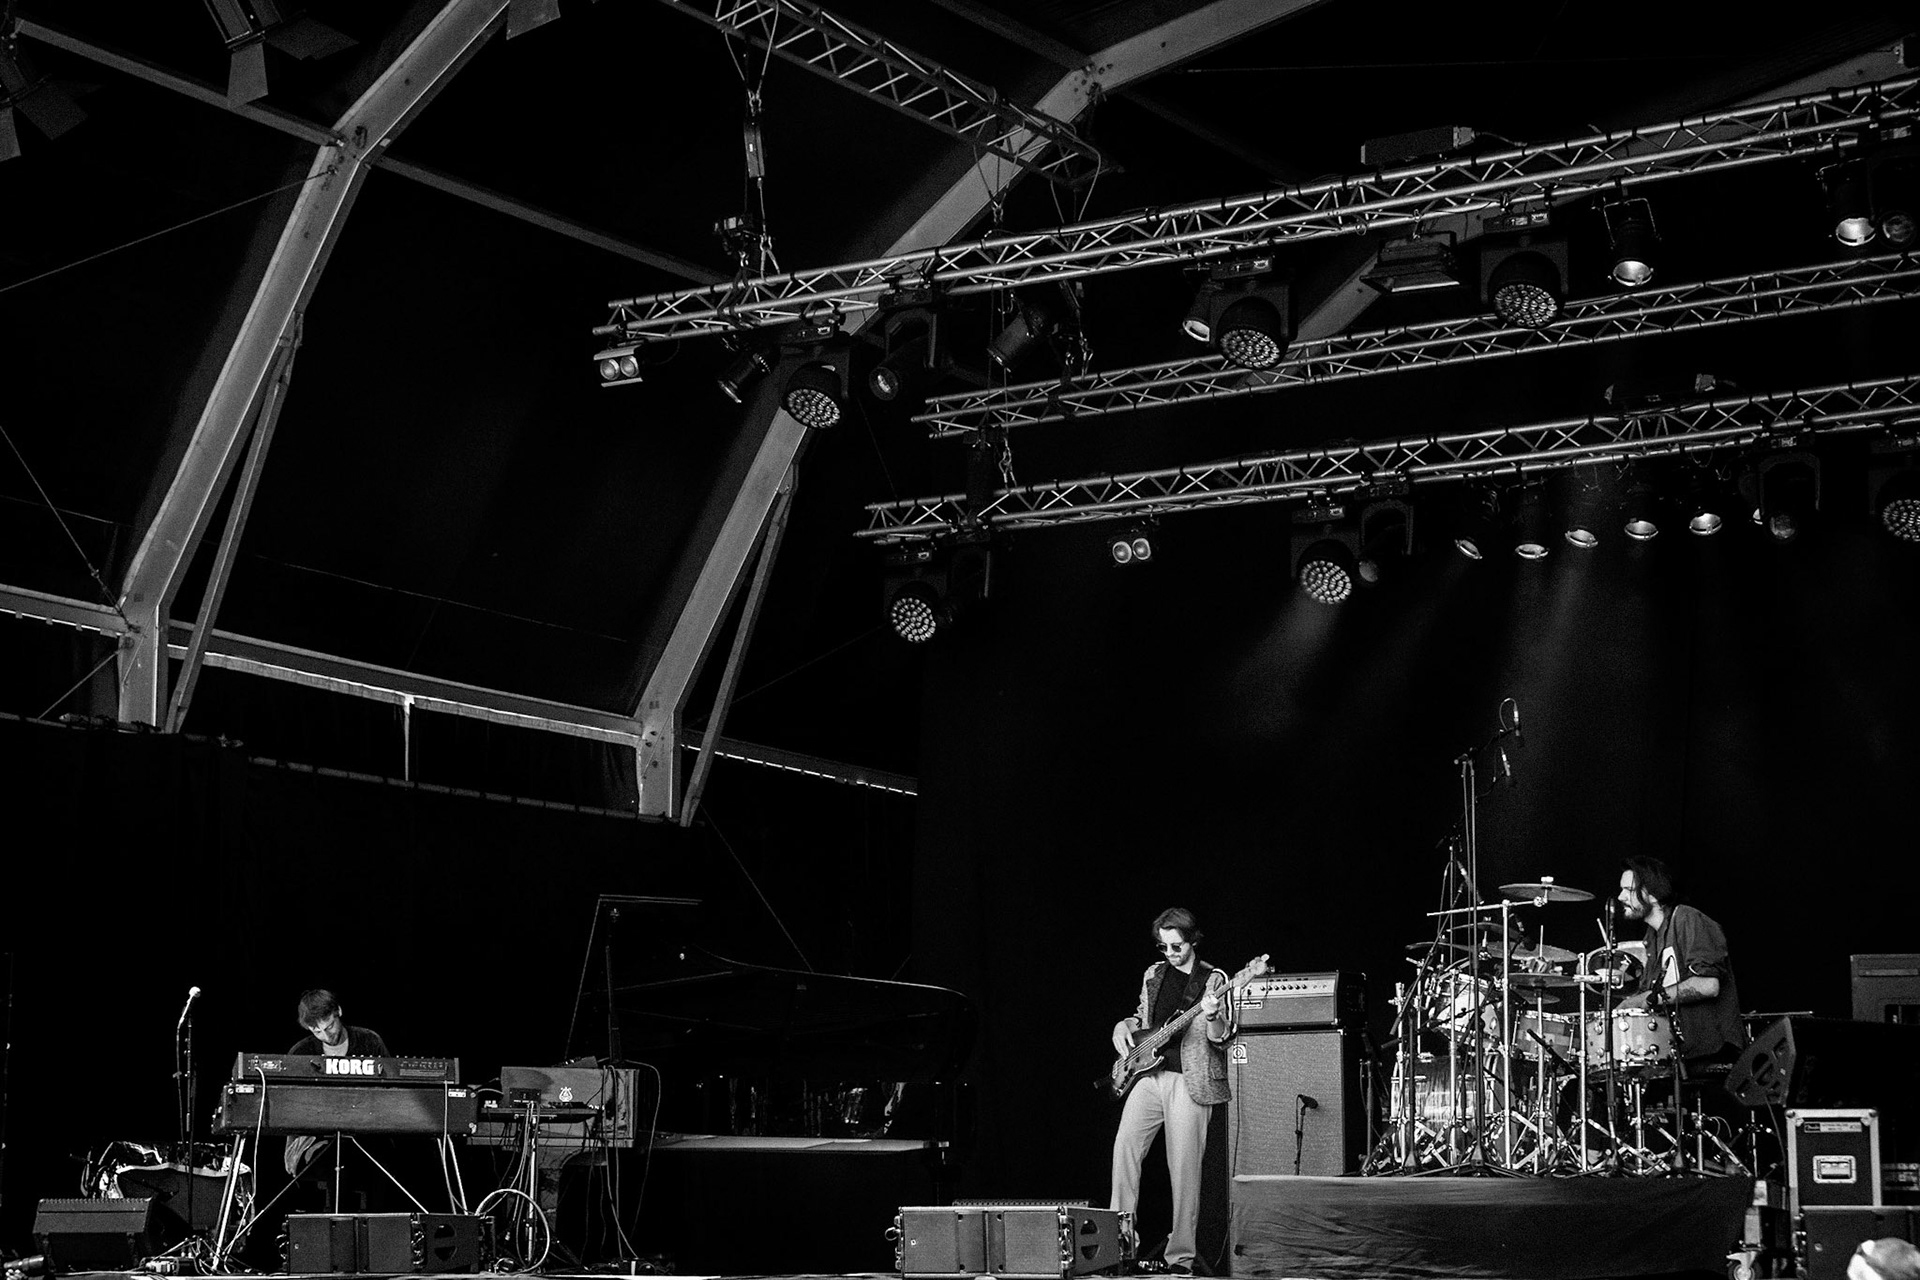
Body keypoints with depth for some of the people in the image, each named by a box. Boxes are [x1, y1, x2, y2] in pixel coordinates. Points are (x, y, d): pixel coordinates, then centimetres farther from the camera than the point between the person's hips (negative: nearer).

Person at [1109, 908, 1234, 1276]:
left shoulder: (1212, 980, -1)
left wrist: (1212, 1016, -27)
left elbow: (1221, 1038, -7)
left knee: (1184, 1169, -5)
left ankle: (1180, 1256, 1)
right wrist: (1124, 1026, 8)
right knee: (1125, 1147, -10)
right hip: (1148, 1073, 5)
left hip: (1188, 1080, -5)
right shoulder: (1154, 974, 14)